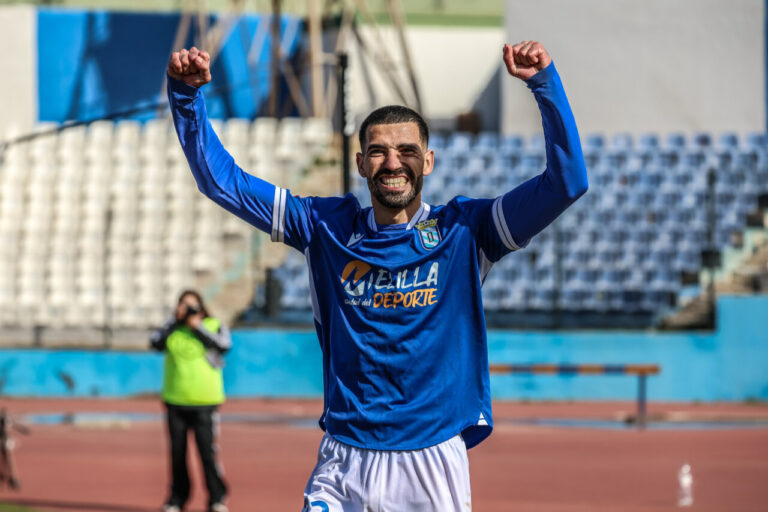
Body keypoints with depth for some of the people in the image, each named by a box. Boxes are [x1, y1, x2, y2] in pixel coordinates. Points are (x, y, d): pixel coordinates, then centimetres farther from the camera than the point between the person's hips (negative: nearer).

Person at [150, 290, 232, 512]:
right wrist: (175, 320, -10)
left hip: (205, 402, -3)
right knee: (177, 452, 5)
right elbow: (155, 342, -7)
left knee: (207, 452, -8)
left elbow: (224, 344, -14)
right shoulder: (173, 328, 9)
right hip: (175, 401, 3)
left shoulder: (214, 326, 5)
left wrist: (198, 327, -11)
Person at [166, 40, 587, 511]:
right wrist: (186, 94, -2)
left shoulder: (463, 230, 2)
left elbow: (567, 181, -8)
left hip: (434, 465, -1)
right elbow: (221, 180, 9)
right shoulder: (328, 228, 7)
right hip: (343, 467, 1)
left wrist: (545, 81, -16)